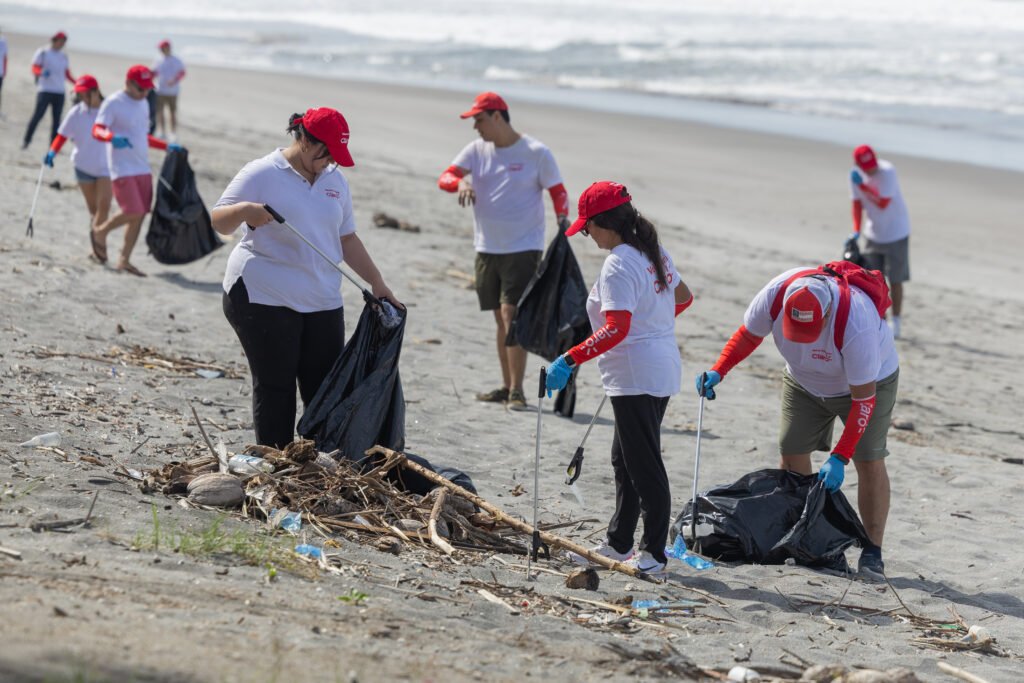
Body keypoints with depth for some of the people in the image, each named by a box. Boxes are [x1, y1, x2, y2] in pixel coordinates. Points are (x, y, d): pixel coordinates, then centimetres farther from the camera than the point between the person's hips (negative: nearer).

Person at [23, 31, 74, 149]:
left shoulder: (63, 56, 16)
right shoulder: (43, 53, 0)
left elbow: (67, 74, 19)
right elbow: (34, 69, -5)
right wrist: (42, 72, -27)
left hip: (59, 91, 5)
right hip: (45, 90, -5)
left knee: (57, 118, 2)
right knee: (38, 115, -11)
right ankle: (26, 140, 0)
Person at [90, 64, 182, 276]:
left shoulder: (143, 104, 16)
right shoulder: (113, 103, -8)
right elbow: (97, 131, -18)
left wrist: (167, 147, 23)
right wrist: (112, 137, -38)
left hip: (142, 169, 8)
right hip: (122, 169, -8)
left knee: (140, 215, 5)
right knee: (132, 213, -15)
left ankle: (125, 260, 15)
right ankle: (101, 232, 12)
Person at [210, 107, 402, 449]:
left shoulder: (335, 181, 14)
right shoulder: (261, 175, -5)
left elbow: (347, 238, 21)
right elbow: (218, 222, -9)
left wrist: (377, 283, 16)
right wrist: (245, 210, -30)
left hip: (322, 303, 6)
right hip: (263, 299, -6)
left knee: (325, 388, 3)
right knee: (275, 388, -3)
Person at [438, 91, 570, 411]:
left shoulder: (536, 153, -6)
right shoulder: (477, 150, 7)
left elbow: (558, 192, 0)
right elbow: (445, 177, -1)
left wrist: (562, 220, -17)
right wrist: (461, 182, -23)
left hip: (523, 247, -5)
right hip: (487, 248, 6)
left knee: (512, 314, -13)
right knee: (500, 319, 11)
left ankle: (517, 391, -12)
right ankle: (507, 386, 19)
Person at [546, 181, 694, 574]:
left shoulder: (619, 265, -20)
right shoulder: (654, 253, 9)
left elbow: (617, 328, -29)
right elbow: (683, 296, 23)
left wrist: (570, 360, -32)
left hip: (636, 377, -10)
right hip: (662, 369, 10)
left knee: (644, 465, -4)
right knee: (625, 460, 18)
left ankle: (654, 553, 0)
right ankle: (619, 543, 25)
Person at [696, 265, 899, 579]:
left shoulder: (856, 326, -42)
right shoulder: (775, 294, -30)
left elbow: (863, 398, -35)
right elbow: (749, 334, -7)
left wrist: (839, 457, -36)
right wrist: (718, 371, -22)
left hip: (869, 379, -5)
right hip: (803, 382, 5)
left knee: (869, 461, -12)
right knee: (792, 455, 0)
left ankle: (872, 553, -7)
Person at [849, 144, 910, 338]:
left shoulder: (888, 172, -24)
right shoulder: (856, 174, -6)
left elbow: (883, 203, -28)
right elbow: (857, 203, -1)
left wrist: (862, 186, -29)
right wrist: (856, 231, -10)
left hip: (895, 233, -5)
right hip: (873, 233, 6)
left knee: (895, 280, -1)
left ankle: (895, 324, 6)